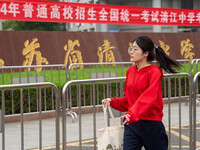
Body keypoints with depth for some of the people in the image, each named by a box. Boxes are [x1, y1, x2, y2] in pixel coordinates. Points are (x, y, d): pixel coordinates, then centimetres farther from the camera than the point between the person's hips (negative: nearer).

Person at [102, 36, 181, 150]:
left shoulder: (154, 72, -11)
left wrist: (133, 113, -38)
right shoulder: (130, 71, 9)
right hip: (131, 124, 5)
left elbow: (149, 97, -25)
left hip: (151, 124, -5)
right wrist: (113, 102, 3)